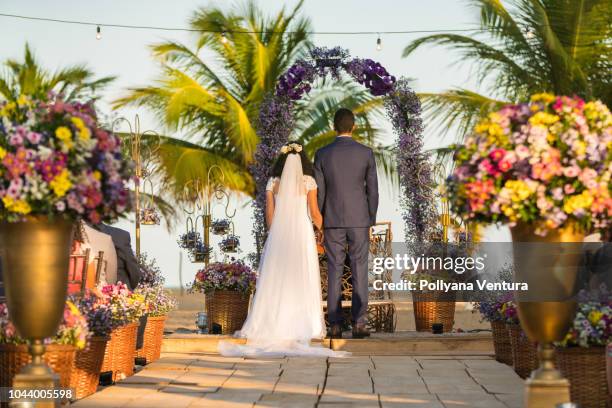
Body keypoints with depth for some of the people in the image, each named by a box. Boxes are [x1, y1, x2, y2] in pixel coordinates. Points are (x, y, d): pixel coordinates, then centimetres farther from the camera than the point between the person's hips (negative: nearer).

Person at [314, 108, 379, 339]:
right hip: (359, 220, 0)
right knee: (359, 273, 3)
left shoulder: (322, 154, -4)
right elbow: (372, 191, -1)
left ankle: (335, 326, 0)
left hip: (333, 220, 0)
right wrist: (371, 223, 8)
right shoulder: (366, 153, -4)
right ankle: (359, 325, -1)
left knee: (334, 274, 4)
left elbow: (318, 192, -3)